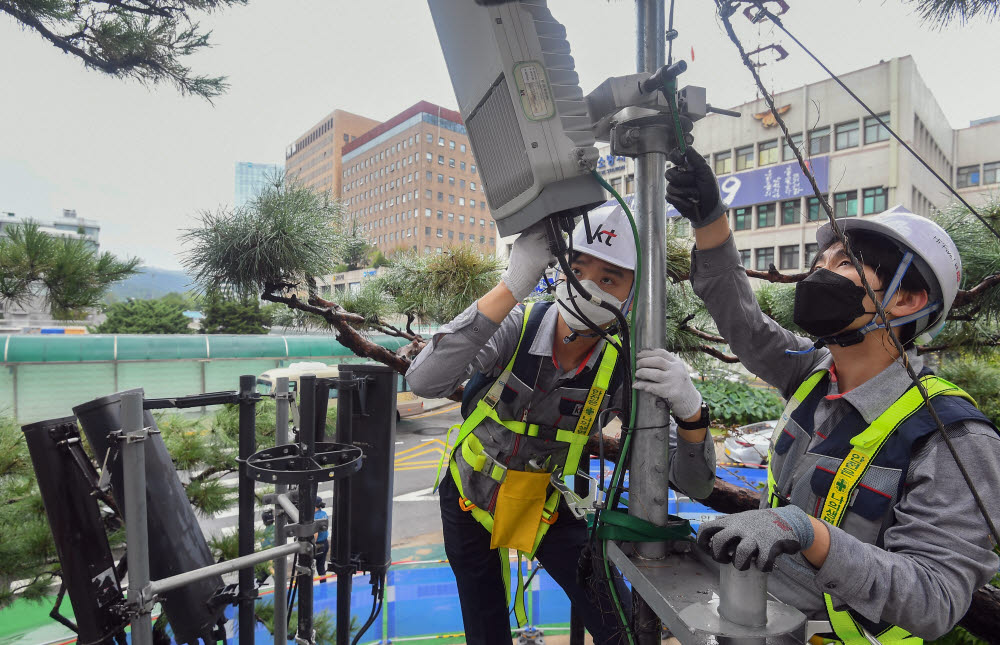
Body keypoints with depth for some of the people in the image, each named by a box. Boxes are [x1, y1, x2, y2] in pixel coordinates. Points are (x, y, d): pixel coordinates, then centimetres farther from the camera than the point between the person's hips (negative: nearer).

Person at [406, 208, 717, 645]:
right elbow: (424, 381, -44)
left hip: (549, 505, 1)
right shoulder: (518, 326, -27)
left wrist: (690, 410, -41)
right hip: (471, 495, -1)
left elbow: (694, 484, -20)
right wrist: (512, 286, -49)